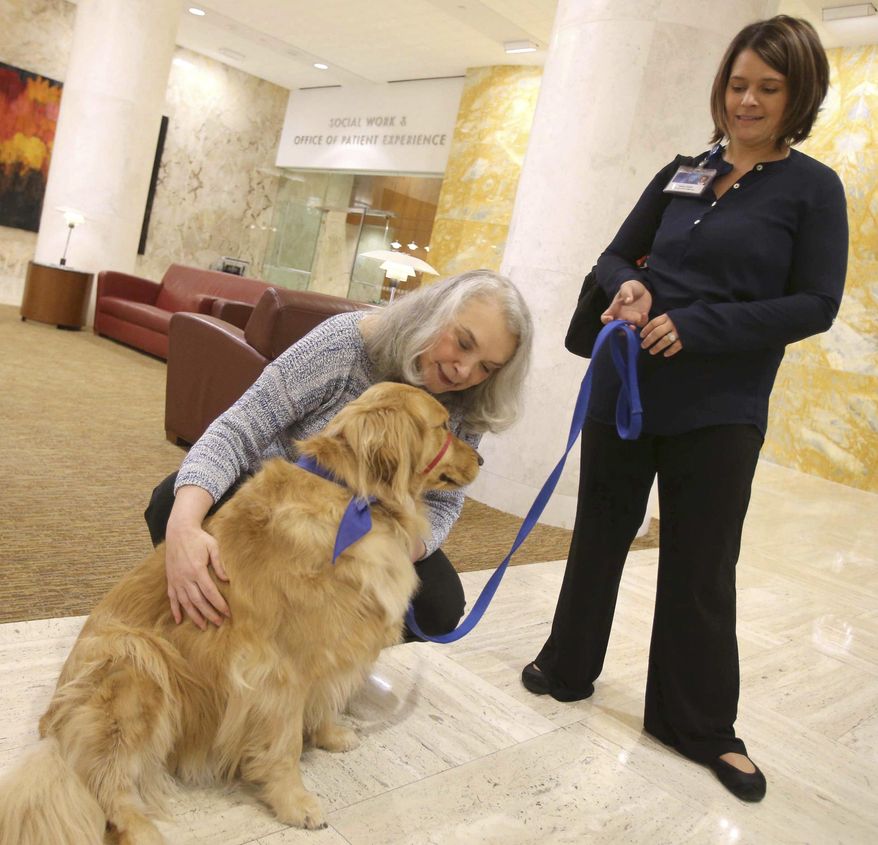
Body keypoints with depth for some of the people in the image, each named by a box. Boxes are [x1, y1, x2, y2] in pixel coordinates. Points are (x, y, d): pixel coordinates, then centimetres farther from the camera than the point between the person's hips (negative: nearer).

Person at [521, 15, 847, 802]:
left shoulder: (813, 188, -2)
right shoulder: (681, 173, 8)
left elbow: (815, 305, -9)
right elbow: (616, 255, 12)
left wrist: (696, 327, -19)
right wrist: (629, 287, -12)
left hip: (718, 412, -3)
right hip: (625, 385, 4)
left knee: (700, 567, 5)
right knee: (600, 533, 14)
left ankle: (701, 725, 25)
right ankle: (567, 667, 35)